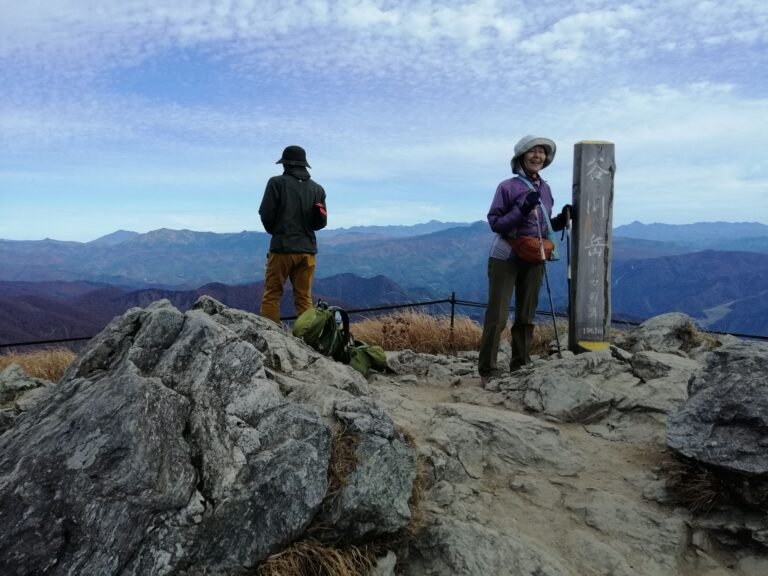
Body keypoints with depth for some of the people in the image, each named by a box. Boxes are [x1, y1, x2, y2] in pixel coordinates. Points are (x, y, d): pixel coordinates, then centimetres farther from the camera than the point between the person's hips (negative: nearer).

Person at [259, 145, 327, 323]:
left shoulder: (277, 183, -4)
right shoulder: (317, 188, 7)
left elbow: (266, 214, -5)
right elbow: (321, 222, 8)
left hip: (282, 248, -4)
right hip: (307, 249, 4)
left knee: (271, 296, 3)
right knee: (304, 298, 9)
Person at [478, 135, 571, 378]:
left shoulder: (545, 189, 7)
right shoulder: (508, 186, -9)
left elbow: (545, 225, 16)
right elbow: (495, 223, -12)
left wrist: (562, 219, -3)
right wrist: (523, 209, -22)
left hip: (534, 258, 6)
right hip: (506, 257, -6)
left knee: (526, 316, 12)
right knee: (498, 315, -5)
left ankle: (521, 365, 22)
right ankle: (488, 368, 2)